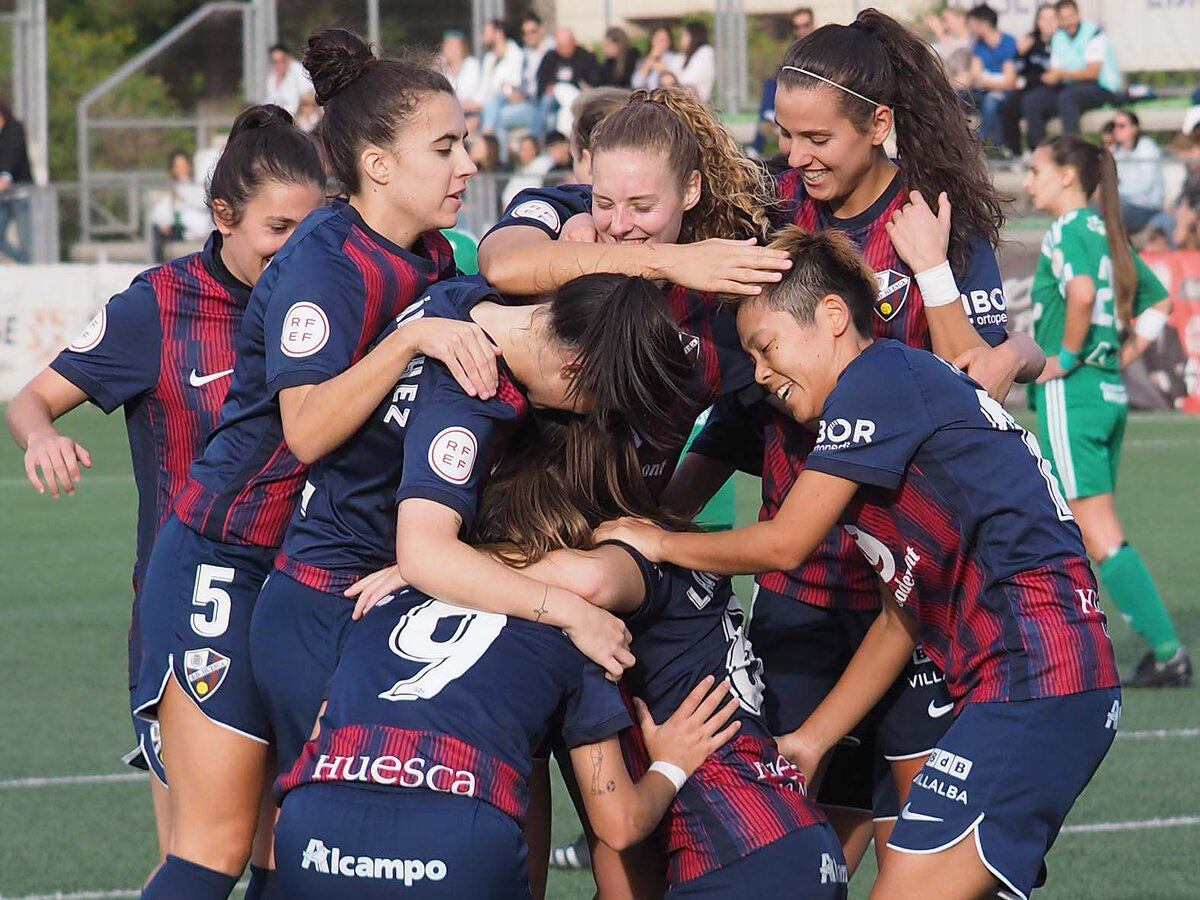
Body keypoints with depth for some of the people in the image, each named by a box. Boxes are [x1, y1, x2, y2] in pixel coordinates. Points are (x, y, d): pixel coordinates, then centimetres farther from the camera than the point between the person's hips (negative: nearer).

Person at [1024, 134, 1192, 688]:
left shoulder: (1067, 230, -11)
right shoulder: (1108, 234, 15)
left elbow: (1081, 290, -32)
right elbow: (1158, 303, 24)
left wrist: (1069, 356, -20)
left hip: (1070, 393, -9)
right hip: (1109, 392, 9)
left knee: (1100, 537, -7)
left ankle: (1167, 652, -10)